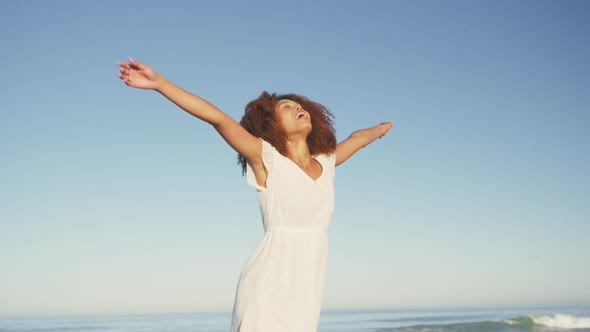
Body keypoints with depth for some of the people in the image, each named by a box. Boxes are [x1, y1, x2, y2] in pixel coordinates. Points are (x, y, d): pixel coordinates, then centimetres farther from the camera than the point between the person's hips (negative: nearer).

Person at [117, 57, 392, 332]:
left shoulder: (326, 163, 13)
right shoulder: (267, 159, -1)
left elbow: (357, 138, 33)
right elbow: (218, 118, -11)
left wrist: (383, 127, 53)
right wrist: (159, 82, -17)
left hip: (307, 289, 5)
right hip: (269, 285, -5)